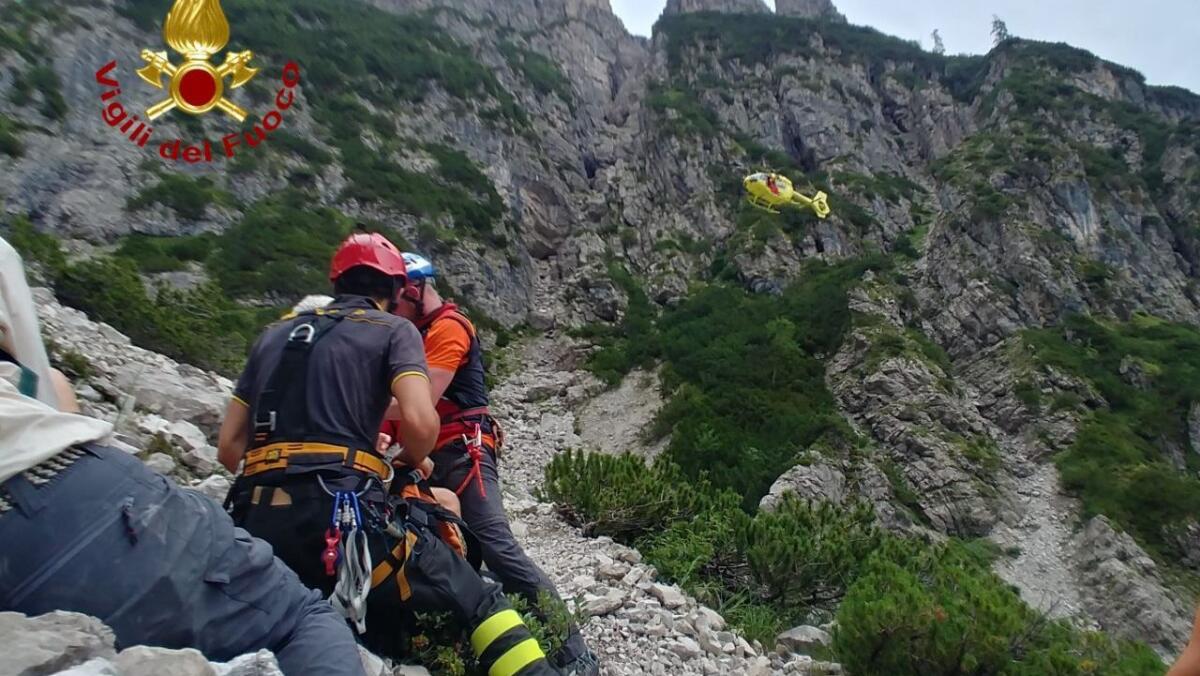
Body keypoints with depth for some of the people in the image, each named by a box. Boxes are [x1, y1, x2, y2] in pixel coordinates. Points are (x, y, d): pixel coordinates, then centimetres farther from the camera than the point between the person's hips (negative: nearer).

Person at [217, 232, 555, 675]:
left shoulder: (274, 334, 22)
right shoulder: (394, 329, 7)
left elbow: (229, 447, 19)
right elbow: (420, 422, -11)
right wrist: (411, 465, 9)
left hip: (257, 524, 6)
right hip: (342, 514, -6)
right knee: (479, 603, -1)